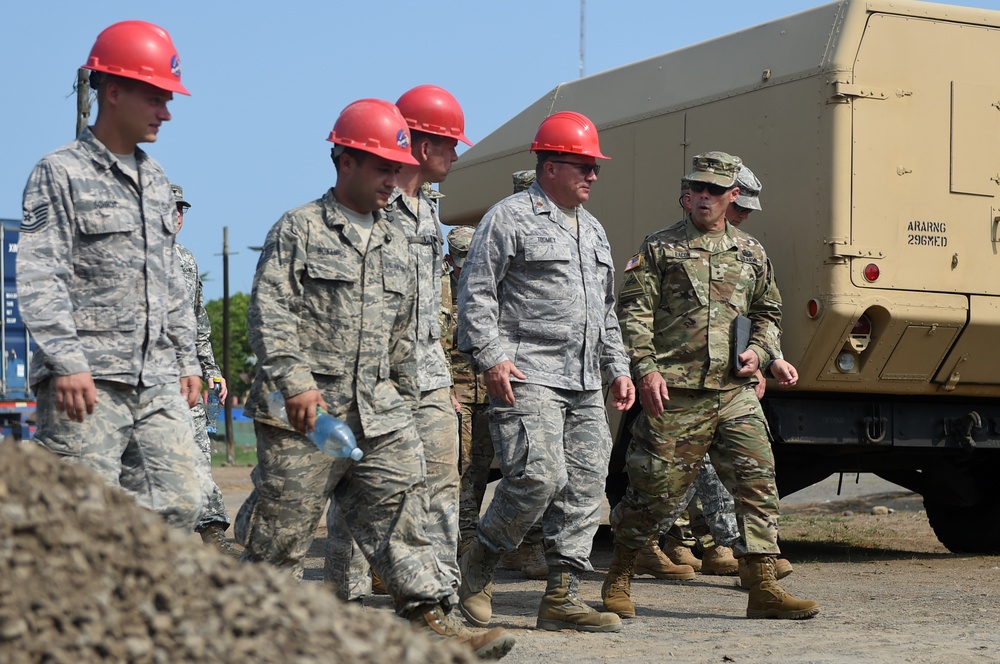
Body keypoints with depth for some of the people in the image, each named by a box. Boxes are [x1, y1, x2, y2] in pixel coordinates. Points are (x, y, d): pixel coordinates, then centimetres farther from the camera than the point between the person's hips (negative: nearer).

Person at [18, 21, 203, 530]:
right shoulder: (60, 174, -2)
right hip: (88, 381, -7)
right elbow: (38, 279, -10)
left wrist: (186, 360, 19)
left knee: (179, 506, 1)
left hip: (158, 382, 7)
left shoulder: (155, 180, 20)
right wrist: (66, 363, -19)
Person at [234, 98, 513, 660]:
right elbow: (269, 313, -9)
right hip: (306, 413, -5)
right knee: (283, 526, 0)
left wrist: (407, 401, 21)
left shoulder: (396, 243, 19)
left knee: (403, 509, -4)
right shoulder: (299, 229, 0)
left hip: (378, 412, 5)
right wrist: (296, 382, -20)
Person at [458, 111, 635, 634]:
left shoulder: (592, 230, 22)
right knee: (539, 476, -18)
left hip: (585, 386, 8)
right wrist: (491, 356, -16)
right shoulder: (510, 218, -2)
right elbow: (475, 293, -7)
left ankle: (561, 598, 6)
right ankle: (477, 566, 3)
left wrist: (617, 367, 20)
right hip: (527, 377, -8)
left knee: (586, 486, 1)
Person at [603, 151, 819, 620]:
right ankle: (618, 579, 17)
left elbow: (768, 313, 25)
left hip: (735, 393, 4)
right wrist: (646, 368, -13)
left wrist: (758, 351, 6)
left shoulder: (750, 253, 16)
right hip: (675, 393, -4)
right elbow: (633, 313, -2)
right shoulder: (658, 249, 3)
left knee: (758, 483, -3)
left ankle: (763, 588, 1)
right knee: (655, 488, 0)